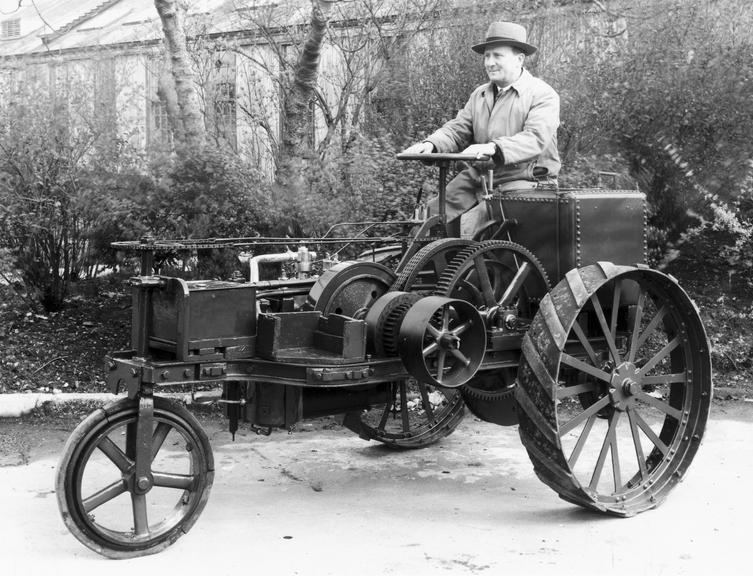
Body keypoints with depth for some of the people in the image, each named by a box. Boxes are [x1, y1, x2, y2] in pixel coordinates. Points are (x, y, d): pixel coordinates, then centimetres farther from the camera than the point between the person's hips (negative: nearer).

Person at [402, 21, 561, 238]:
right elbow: (457, 130, 11)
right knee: (431, 213, -8)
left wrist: (494, 148, -37)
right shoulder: (480, 95, 17)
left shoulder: (543, 95, -6)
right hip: (478, 176, 7)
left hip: (523, 180, -7)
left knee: (471, 223, -28)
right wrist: (431, 144, -11)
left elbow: (536, 138, -21)